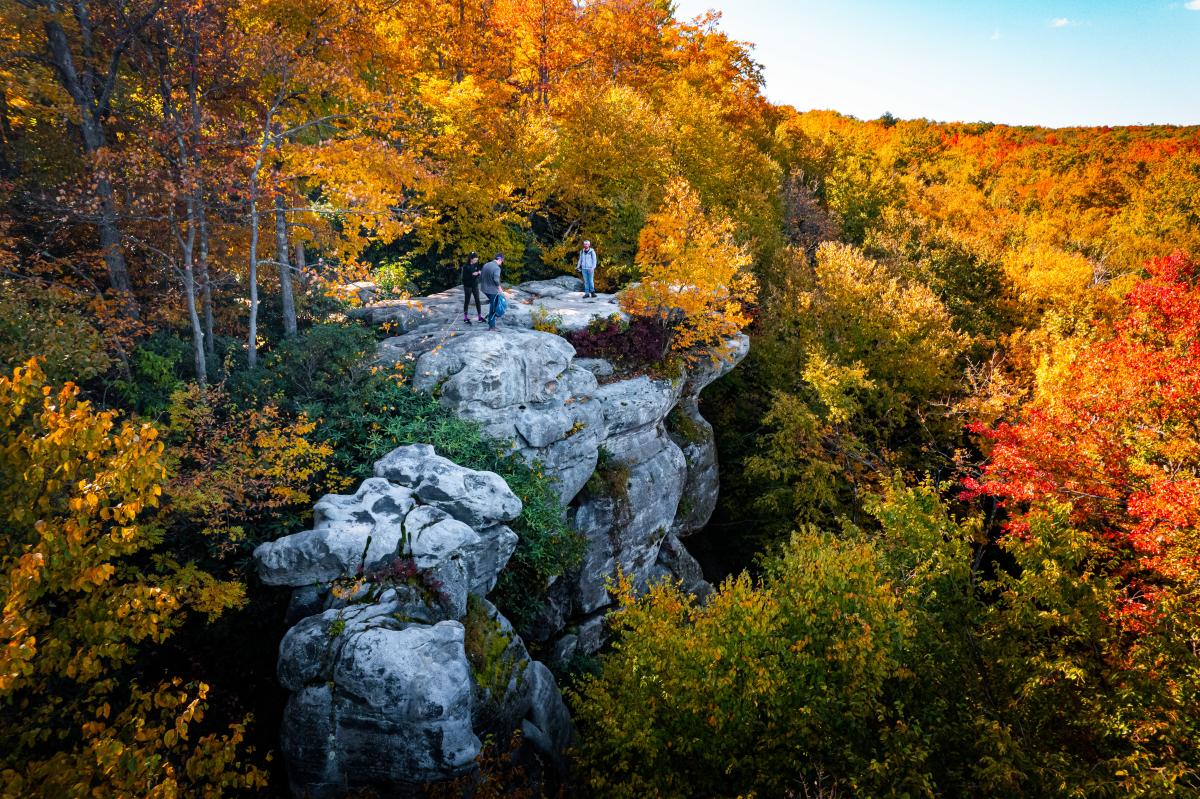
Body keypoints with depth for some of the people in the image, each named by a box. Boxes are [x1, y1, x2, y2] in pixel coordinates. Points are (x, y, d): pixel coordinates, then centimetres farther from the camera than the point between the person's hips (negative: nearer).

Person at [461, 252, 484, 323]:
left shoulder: (476, 265, 1)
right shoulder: (465, 266, -13)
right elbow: (464, 277, -17)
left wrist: (479, 272, -18)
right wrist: (472, 275, -25)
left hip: (475, 285, 5)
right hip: (468, 286, -5)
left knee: (477, 300, 7)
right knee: (467, 301, 4)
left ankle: (480, 316, 15)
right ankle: (465, 317, 12)